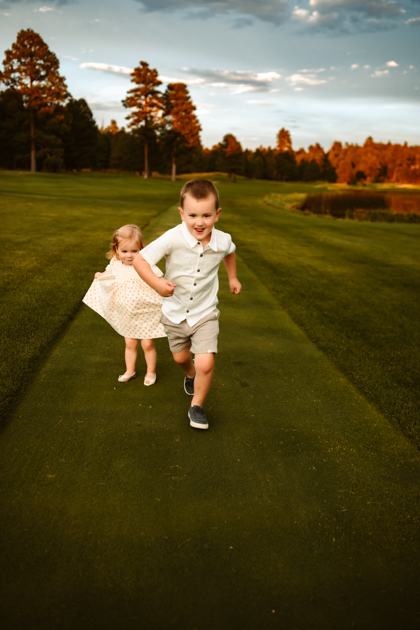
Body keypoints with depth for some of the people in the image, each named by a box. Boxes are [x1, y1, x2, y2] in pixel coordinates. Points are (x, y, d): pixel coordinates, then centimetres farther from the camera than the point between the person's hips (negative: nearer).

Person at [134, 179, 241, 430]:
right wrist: (157, 283, -41)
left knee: (206, 364, -14)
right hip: (175, 313, 0)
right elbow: (140, 260, -26)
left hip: (205, 314, 0)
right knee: (180, 357, 24)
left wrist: (233, 277, 16)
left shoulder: (223, 241, -15)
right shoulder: (173, 239, -26)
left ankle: (197, 406, 13)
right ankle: (190, 373, 61)